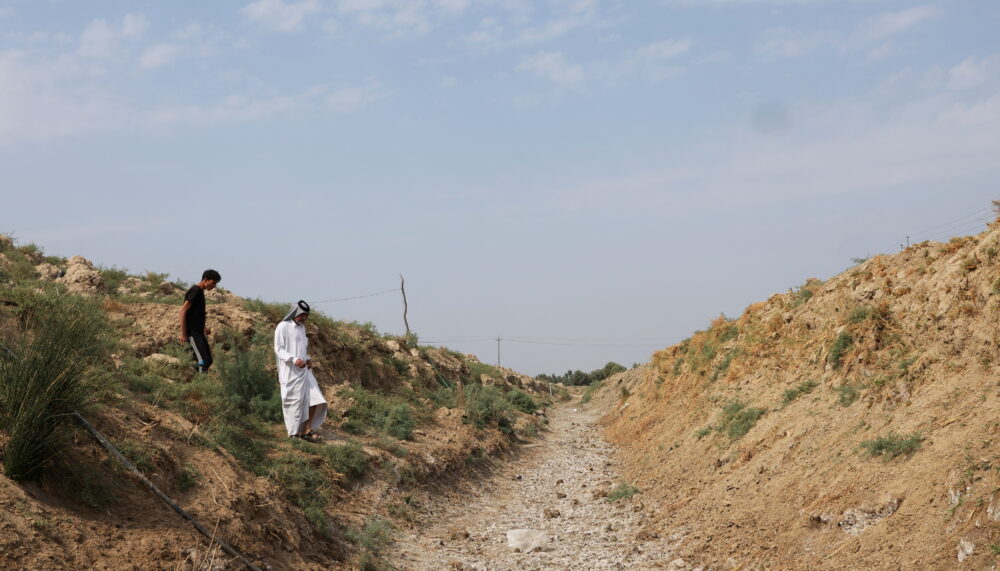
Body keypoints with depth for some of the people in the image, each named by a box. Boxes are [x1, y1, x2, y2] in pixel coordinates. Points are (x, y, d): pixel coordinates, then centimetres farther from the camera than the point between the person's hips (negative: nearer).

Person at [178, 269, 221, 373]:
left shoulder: (200, 291, 15)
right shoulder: (195, 291, -14)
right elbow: (183, 311, -19)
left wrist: (203, 327, 21)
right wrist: (183, 333, -20)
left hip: (198, 332, 10)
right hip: (192, 333, -10)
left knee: (208, 360, 10)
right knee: (204, 361, -15)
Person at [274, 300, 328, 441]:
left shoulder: (302, 327, 16)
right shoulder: (283, 327, -8)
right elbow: (278, 350, -12)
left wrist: (308, 359, 5)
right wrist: (294, 360, -24)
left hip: (304, 370, 7)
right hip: (290, 371, -7)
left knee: (314, 398, -2)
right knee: (294, 401, -1)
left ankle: (306, 430, 4)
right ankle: (294, 432, 10)